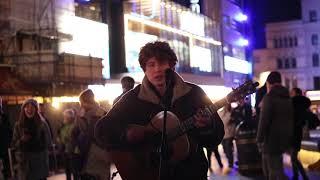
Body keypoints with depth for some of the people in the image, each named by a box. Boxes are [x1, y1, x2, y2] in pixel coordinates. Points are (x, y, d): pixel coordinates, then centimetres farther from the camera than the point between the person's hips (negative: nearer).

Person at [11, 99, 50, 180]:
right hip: (24, 163, 1)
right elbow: (13, 144, 4)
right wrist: (21, 140, -13)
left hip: (39, 162, 0)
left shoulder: (41, 124, 0)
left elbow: (46, 143, 4)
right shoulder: (18, 125, 3)